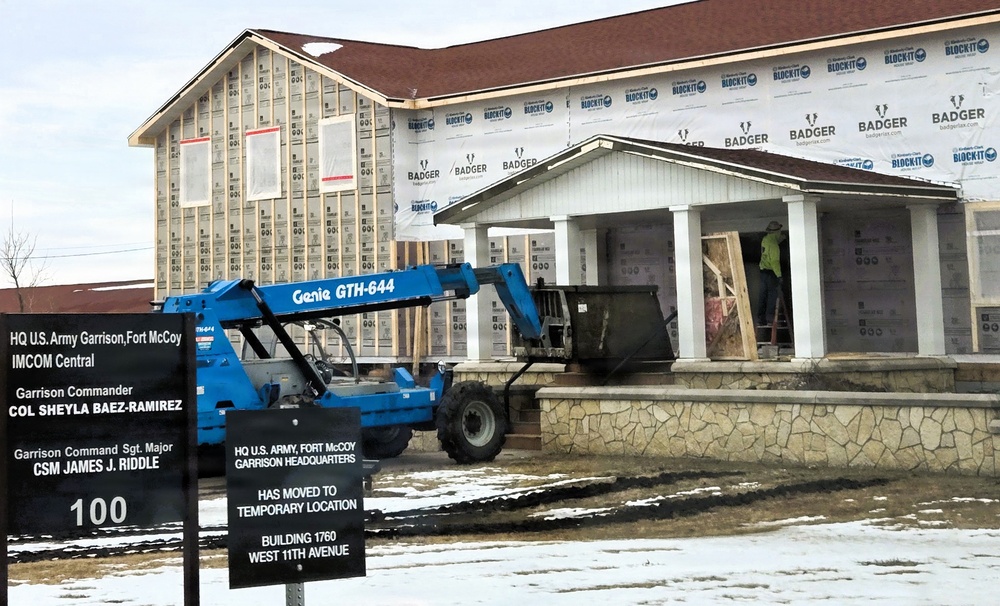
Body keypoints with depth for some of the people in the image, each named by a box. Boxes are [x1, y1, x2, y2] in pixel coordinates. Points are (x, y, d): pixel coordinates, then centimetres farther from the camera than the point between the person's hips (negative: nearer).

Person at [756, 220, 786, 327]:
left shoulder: (765, 240, 7)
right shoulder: (773, 244, -19)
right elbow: (774, 261, -22)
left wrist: (781, 238, 24)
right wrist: (779, 275, -20)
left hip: (763, 270, 9)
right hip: (771, 272, -9)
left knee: (763, 294, 10)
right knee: (773, 294, -4)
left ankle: (761, 319, 13)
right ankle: (770, 319, -7)